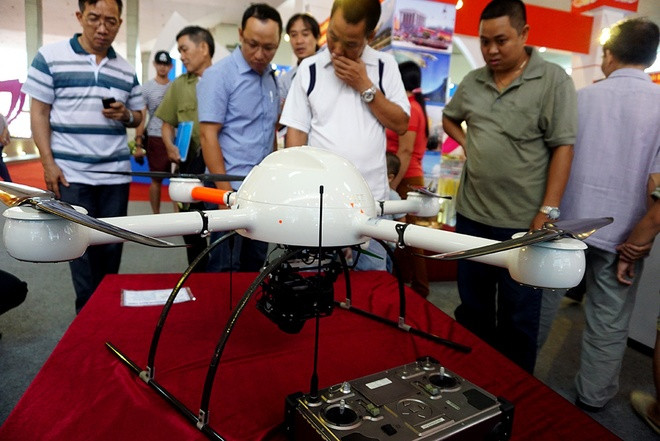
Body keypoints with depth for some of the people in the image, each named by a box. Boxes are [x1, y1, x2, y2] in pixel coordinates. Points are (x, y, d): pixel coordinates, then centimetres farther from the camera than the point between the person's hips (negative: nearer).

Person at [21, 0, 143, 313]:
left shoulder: (126, 70, 11)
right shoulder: (50, 57, 0)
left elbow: (138, 117, 16)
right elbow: (39, 113, -1)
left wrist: (125, 115, -8)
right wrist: (48, 163, -8)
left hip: (116, 173, 3)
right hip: (71, 173, -3)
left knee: (112, 243, 9)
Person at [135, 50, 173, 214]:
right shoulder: (147, 88, 5)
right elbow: (140, 117, 0)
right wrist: (138, 143, -8)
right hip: (155, 138, -2)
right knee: (156, 180, 5)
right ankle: (156, 214, 15)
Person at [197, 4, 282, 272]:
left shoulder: (272, 78, 11)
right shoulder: (219, 74, -8)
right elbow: (208, 135, -13)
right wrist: (226, 193, -17)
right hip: (232, 188, -6)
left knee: (254, 269, 16)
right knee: (224, 271, 4)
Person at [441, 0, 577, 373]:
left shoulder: (553, 80, -6)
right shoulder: (473, 82, 8)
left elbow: (563, 147, -10)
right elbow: (450, 118, 26)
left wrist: (548, 212, -16)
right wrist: (467, 143, 7)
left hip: (523, 221, -4)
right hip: (471, 215, 5)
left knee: (519, 317, 8)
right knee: (473, 307, 18)